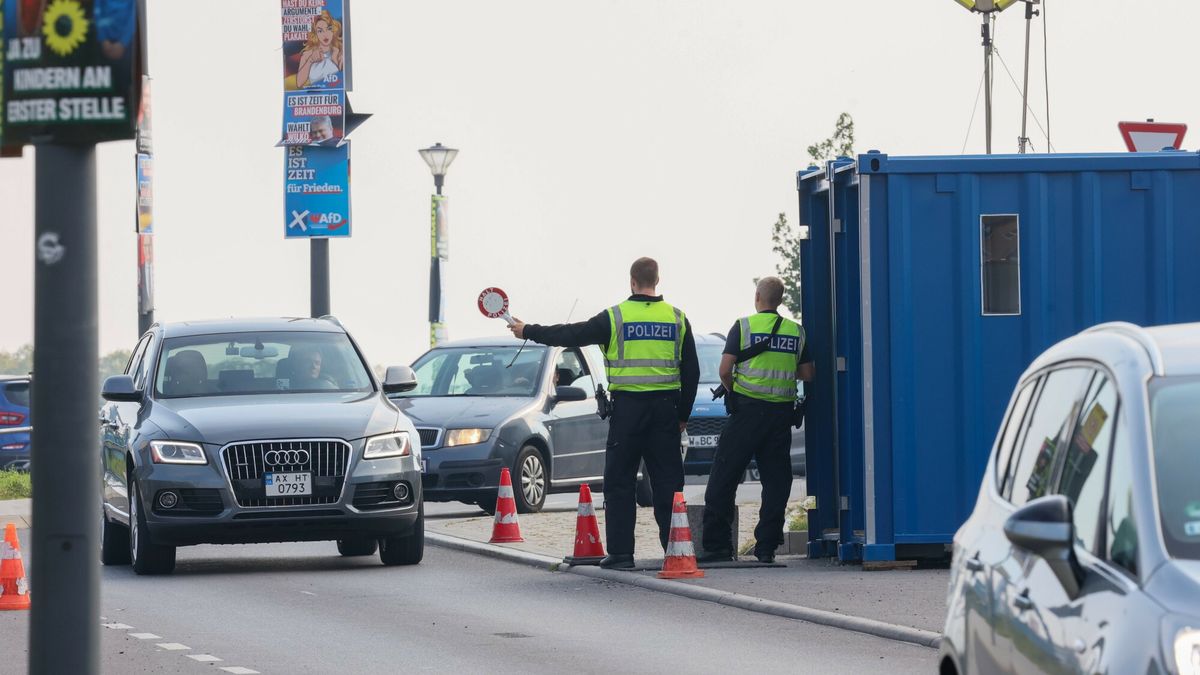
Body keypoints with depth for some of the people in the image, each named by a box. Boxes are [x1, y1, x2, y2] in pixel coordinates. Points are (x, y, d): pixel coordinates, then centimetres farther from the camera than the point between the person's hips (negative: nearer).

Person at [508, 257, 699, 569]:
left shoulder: (615, 317, -4)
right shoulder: (677, 319, 6)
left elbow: (571, 335, 3)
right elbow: (691, 371, 9)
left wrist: (528, 331, 16)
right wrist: (683, 415, 18)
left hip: (628, 407, -3)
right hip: (666, 406, 3)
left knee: (619, 481, 3)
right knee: (668, 479, 6)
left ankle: (620, 552, 0)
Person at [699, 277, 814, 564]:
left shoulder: (743, 326, -3)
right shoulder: (797, 332, 7)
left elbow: (725, 370, -8)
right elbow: (807, 374, 9)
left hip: (748, 410, -3)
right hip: (782, 411, 3)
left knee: (723, 478, 2)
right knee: (776, 481, 8)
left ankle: (717, 545, -2)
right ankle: (766, 547, 5)